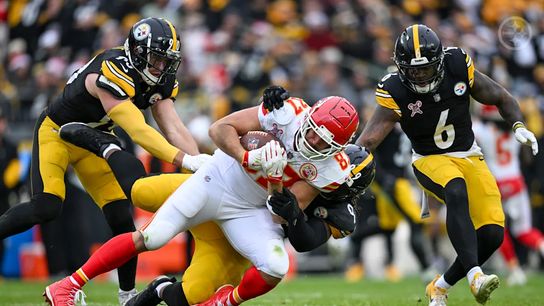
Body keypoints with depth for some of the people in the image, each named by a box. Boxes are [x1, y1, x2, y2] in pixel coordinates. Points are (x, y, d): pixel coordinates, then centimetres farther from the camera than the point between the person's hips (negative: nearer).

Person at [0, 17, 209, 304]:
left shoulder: (160, 81, -11)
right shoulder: (111, 74, -36)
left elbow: (174, 129, -16)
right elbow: (137, 131, -43)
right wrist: (184, 160, -51)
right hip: (57, 131, -7)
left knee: (121, 217, -1)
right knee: (47, 208, -26)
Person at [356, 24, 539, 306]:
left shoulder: (459, 68, -11)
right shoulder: (395, 92, -17)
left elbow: (501, 98, 3)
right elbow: (367, 141, -20)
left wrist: (518, 127, -14)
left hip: (469, 156, 4)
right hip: (430, 160, -3)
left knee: (492, 234, -12)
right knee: (457, 192, -39)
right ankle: (475, 276, -49)